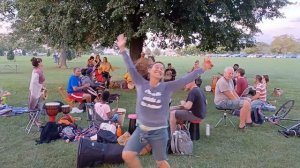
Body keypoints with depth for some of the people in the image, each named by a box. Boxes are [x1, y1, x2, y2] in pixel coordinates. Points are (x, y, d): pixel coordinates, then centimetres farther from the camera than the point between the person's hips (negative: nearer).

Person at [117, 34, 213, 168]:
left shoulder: (167, 87, -8)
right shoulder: (141, 84, -6)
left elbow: (185, 79, -13)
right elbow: (131, 68, -9)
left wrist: (203, 69, -20)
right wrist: (122, 49, -13)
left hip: (159, 132, -1)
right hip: (141, 129, 2)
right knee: (127, 155, -2)